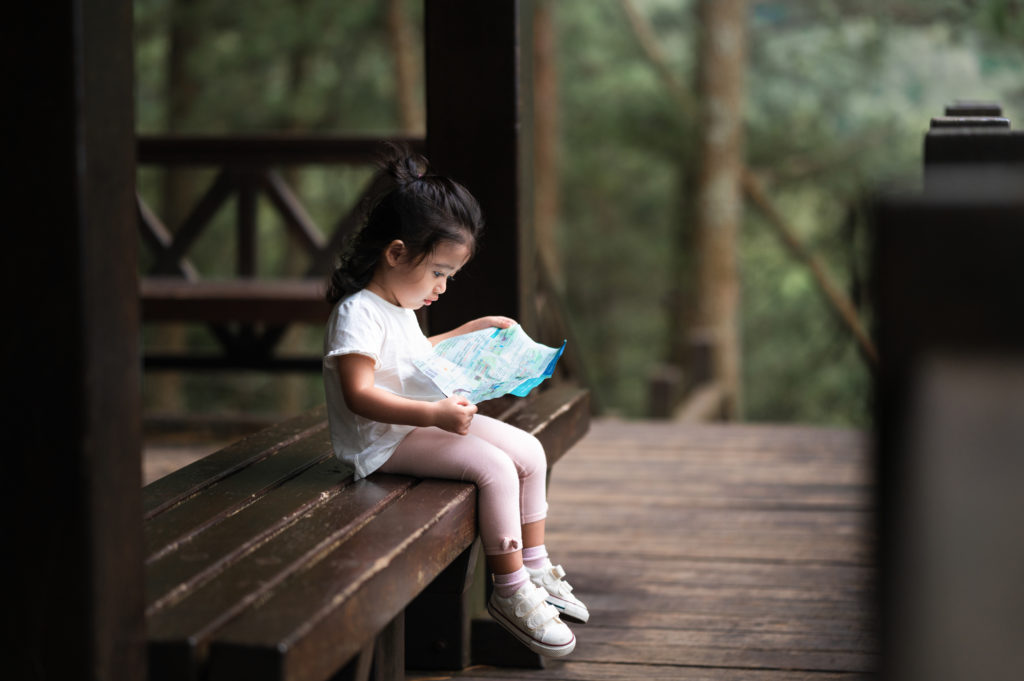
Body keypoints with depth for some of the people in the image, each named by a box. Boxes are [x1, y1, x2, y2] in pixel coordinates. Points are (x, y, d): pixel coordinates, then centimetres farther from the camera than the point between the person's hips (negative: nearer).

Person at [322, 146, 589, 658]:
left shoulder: (398, 307, 14)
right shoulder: (358, 313, -19)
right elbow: (360, 394, -28)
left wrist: (474, 330, 30)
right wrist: (433, 414, -36)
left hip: (427, 419, 11)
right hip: (385, 440, -10)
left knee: (528, 452, 5)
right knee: (493, 468, -24)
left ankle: (535, 567, 14)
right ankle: (510, 592, -15)